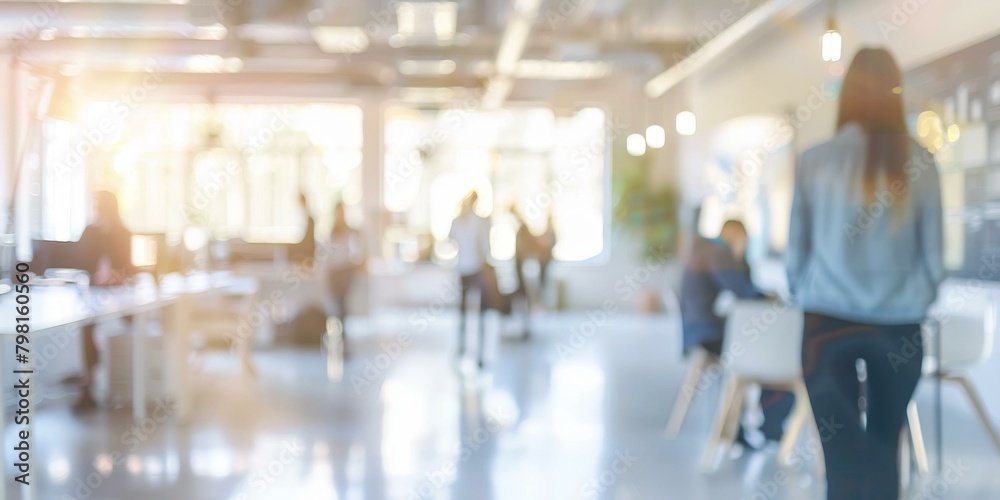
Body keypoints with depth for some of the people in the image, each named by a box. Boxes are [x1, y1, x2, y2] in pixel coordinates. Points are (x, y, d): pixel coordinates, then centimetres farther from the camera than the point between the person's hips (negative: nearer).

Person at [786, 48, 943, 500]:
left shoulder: (815, 161, -6)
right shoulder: (919, 163, -3)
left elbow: (796, 246, 2)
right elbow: (932, 250, 3)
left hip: (829, 321, -1)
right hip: (900, 324, 2)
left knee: (842, 452, -1)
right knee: (884, 446, 16)